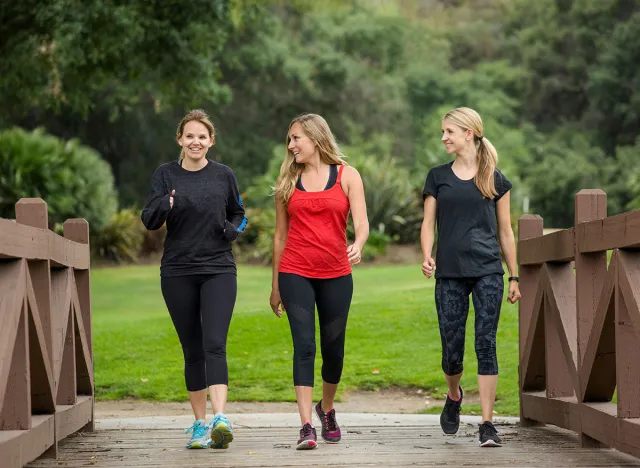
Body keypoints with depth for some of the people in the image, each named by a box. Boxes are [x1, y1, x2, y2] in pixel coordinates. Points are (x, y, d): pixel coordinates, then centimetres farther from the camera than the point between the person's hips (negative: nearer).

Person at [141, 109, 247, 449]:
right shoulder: (165, 175, 4)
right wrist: (165, 204, -26)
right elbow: (149, 220, -5)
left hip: (218, 270, -1)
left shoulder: (223, 175, 5)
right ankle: (200, 423, 14)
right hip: (178, 272, 1)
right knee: (192, 351, 6)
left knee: (215, 345, -15)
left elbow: (238, 214, 18)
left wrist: (233, 230, -4)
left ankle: (220, 418, -26)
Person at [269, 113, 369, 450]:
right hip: (295, 274, 0)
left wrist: (358, 246, -29)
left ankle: (327, 409, 34)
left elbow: (361, 222, -6)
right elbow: (280, 235, 13)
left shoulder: (346, 176, 3)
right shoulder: (288, 181, 9)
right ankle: (306, 426, -14)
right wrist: (275, 286, 13)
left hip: (336, 275, 0)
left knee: (333, 348, 9)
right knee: (304, 345, -11)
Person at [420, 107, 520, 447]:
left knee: (486, 344, -9)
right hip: (449, 273, 1)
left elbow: (505, 231, 10)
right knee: (452, 349, 3)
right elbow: (428, 225, 7)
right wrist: (426, 257, -12)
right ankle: (453, 397, 35)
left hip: (488, 271, -1)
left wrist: (514, 277, 8)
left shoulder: (495, 179, 6)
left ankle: (487, 424, -6)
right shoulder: (438, 177, 9)